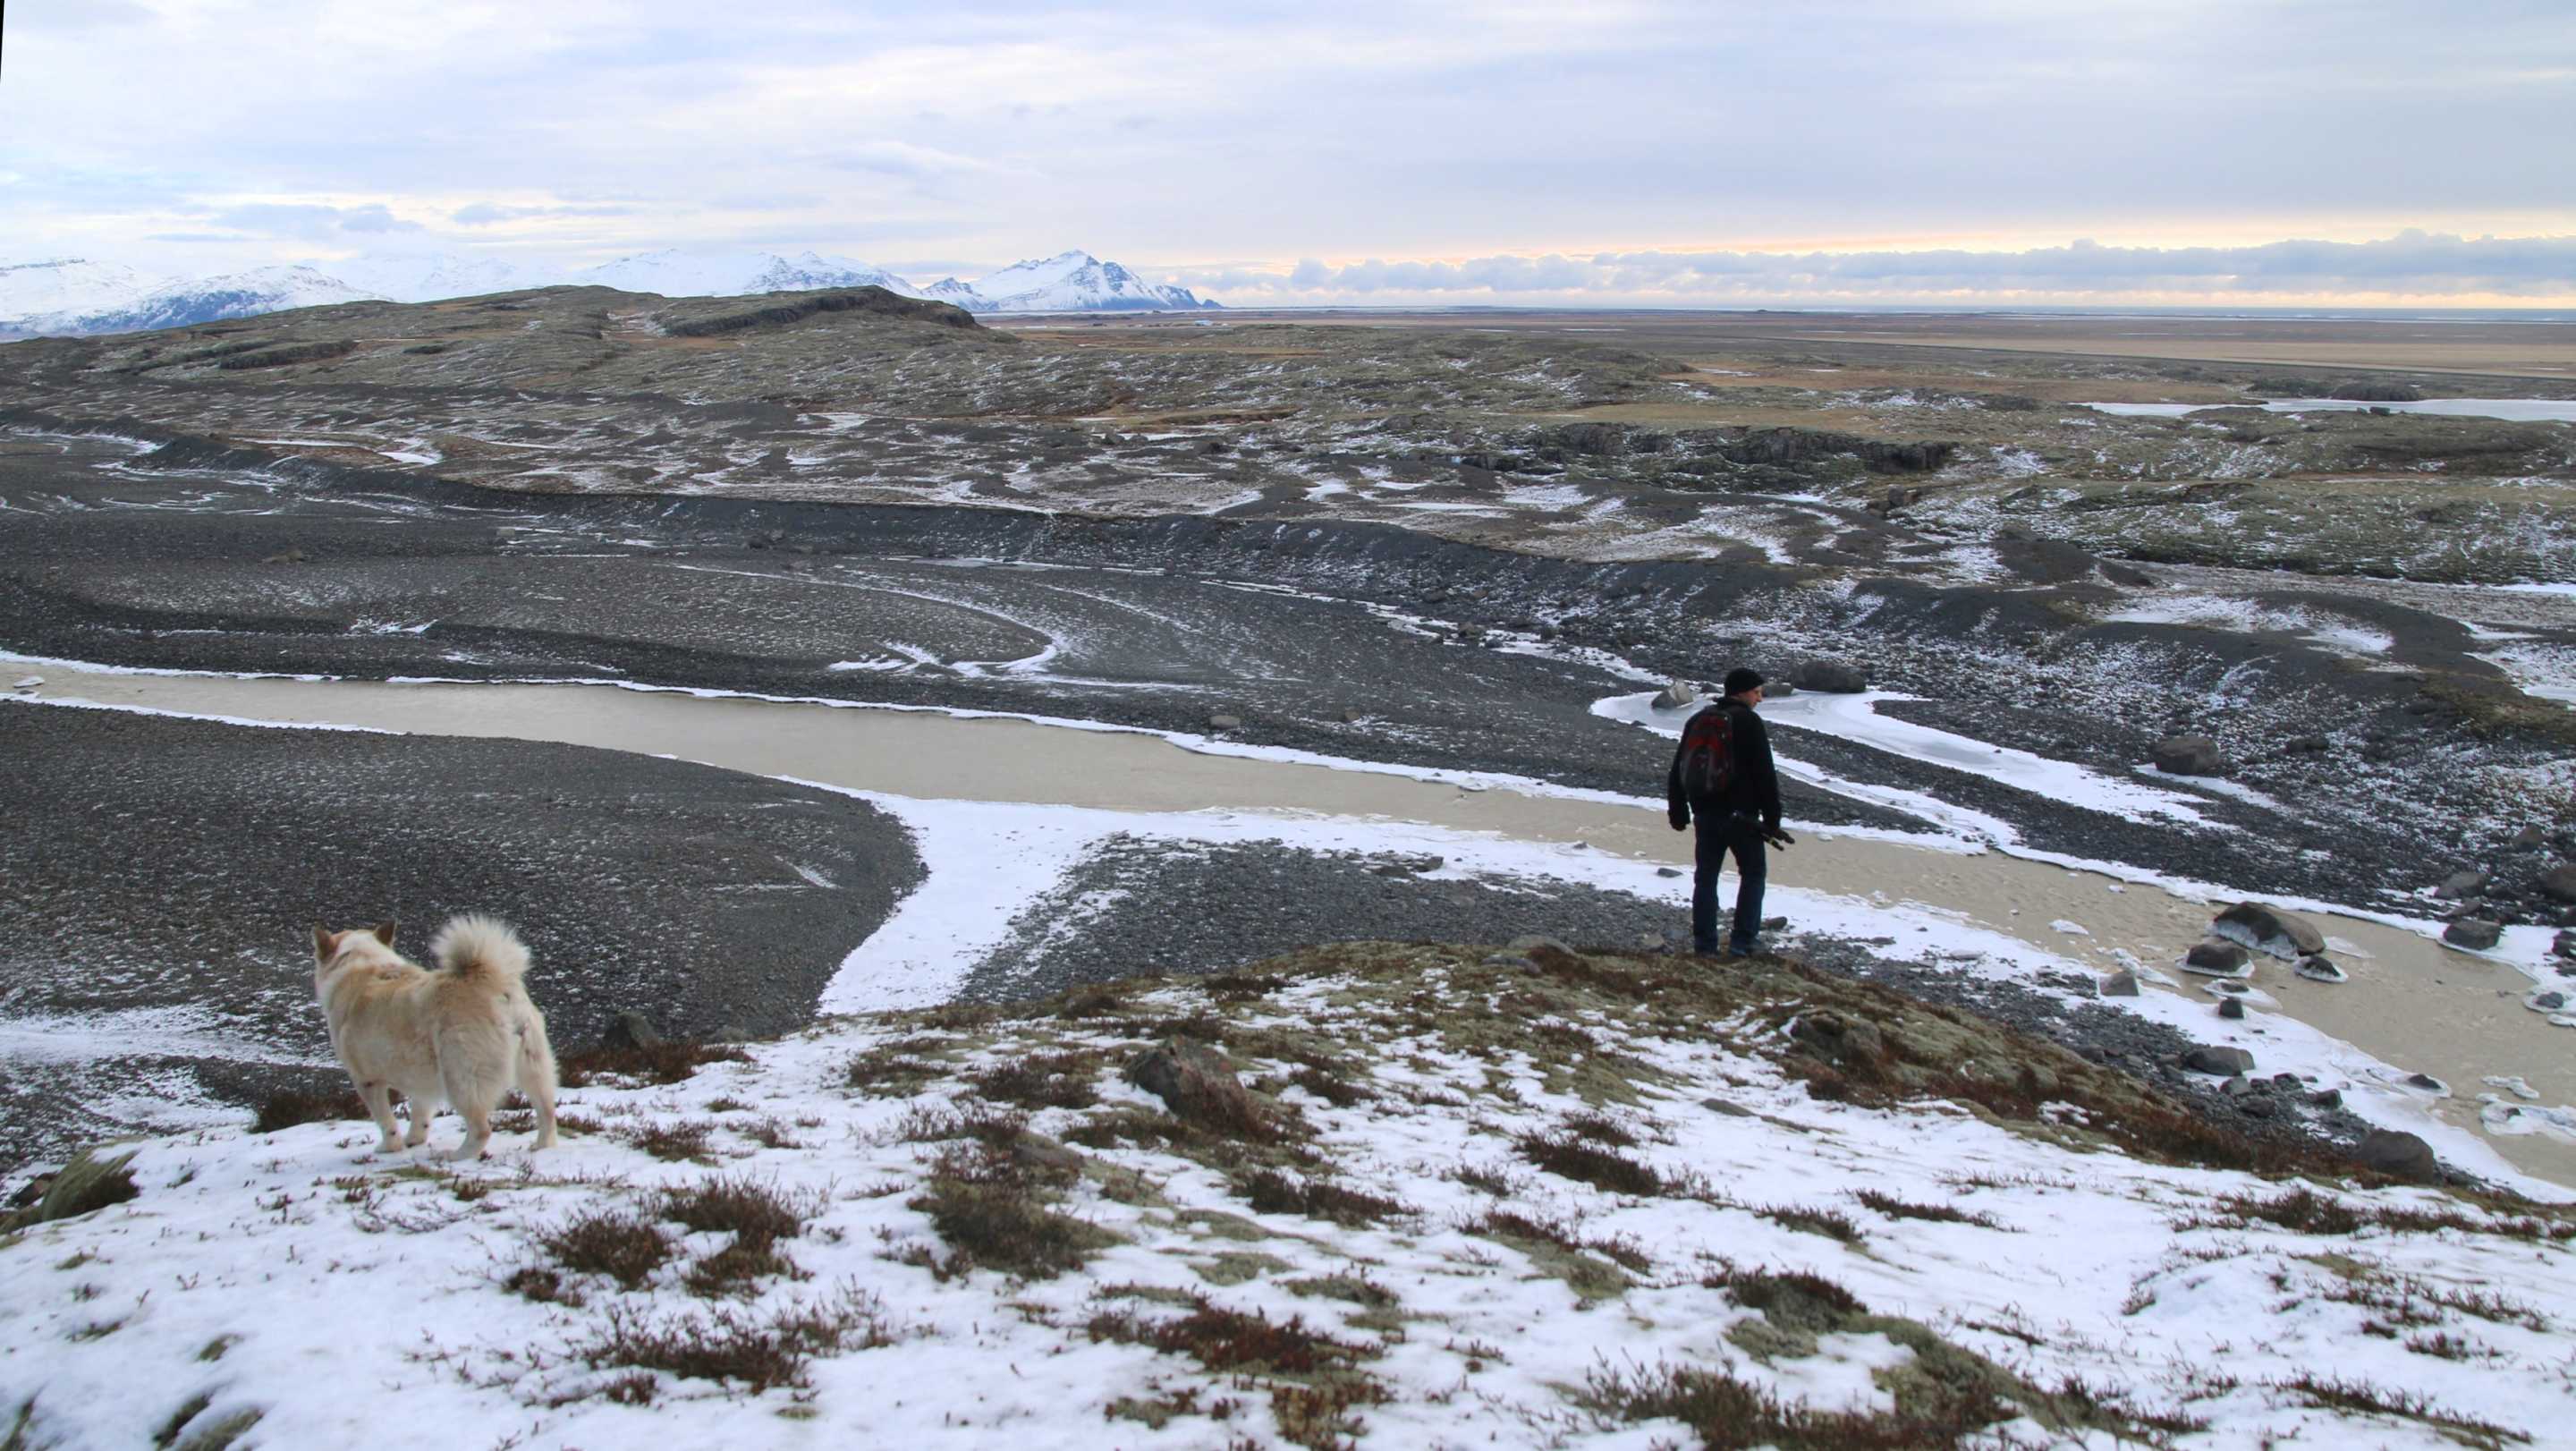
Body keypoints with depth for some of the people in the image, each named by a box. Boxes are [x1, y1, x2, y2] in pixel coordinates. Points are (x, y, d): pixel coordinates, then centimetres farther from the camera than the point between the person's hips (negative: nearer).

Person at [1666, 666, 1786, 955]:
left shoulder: (1698, 720, 10)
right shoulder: (1749, 722, -10)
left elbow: (1678, 770, 14)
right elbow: (1765, 775, -12)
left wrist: (1678, 811, 20)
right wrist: (1772, 819, -7)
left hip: (1706, 814, 5)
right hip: (1740, 815, -5)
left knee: (1706, 876, 10)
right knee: (1753, 874, 8)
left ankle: (1704, 941, 10)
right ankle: (1743, 939, 3)